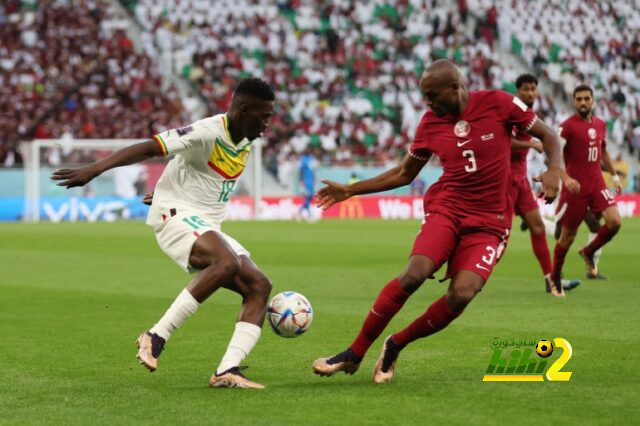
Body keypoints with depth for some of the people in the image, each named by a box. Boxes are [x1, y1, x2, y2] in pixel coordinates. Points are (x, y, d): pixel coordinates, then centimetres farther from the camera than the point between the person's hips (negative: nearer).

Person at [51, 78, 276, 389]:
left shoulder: (245, 142, 11)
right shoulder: (208, 133, -16)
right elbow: (148, 149, -22)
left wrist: (169, 189, 41)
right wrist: (94, 170, -31)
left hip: (207, 227, 9)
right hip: (177, 215, -9)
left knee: (258, 285, -8)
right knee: (228, 263, -35)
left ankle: (227, 372, -17)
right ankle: (156, 337, -29)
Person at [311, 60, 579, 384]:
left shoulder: (497, 103, -5)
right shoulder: (430, 123, 5)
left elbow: (547, 135, 3)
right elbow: (405, 174, 18)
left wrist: (555, 168, -17)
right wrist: (351, 190, 14)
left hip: (490, 221, -1)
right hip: (447, 208, 1)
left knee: (462, 294, -23)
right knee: (414, 274, -25)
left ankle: (395, 345, 1)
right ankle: (354, 353, -15)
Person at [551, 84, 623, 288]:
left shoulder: (601, 125, 10)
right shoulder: (568, 126, -10)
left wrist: (614, 175, 26)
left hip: (597, 184, 5)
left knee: (614, 221, -12)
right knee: (567, 235, 2)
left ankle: (588, 252, 15)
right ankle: (555, 277, 20)